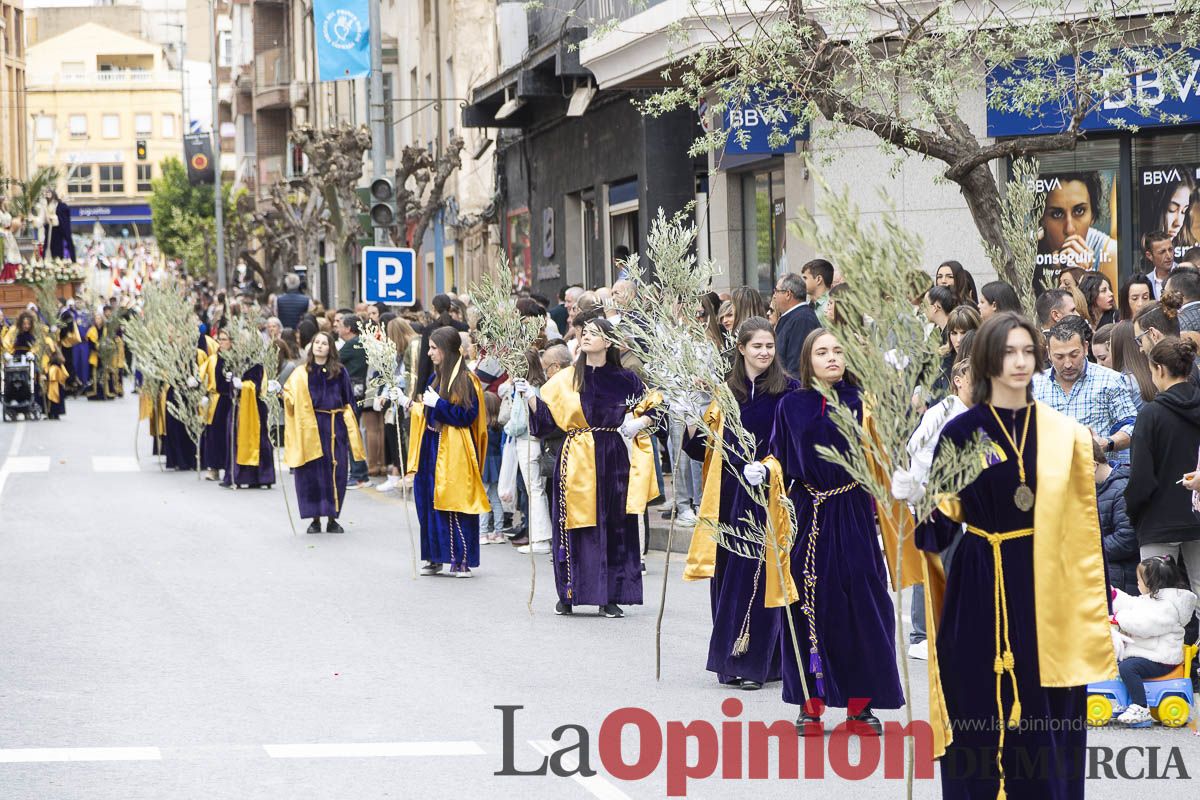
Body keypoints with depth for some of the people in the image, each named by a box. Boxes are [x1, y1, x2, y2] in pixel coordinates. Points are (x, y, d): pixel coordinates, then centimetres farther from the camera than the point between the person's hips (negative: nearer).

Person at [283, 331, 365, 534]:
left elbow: (348, 402, 8)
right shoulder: (301, 373, 5)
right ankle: (315, 519, 9)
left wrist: (350, 429, 3)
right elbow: (291, 397, 3)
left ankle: (332, 518, 10)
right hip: (310, 428, 0)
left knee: (335, 471, 0)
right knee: (312, 472, 1)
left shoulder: (339, 372, 5)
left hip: (335, 427, 0)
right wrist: (285, 395, -19)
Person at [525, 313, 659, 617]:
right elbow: (546, 415, 2)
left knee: (614, 526, 0)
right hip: (578, 463, 0)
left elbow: (651, 409, 11)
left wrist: (638, 423, -7)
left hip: (614, 462, 0)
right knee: (574, 526, -1)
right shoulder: (567, 379, 5)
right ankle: (568, 595, 7)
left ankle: (609, 597, 5)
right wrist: (529, 397, -13)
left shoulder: (625, 379, 4)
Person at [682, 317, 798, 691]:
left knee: (757, 574, -5)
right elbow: (708, 447, 13)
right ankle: (732, 660, 17)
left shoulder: (787, 390, -3)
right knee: (727, 574, 7)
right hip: (728, 495, 5)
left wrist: (766, 468, -24)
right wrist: (693, 425, -6)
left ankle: (756, 662, 0)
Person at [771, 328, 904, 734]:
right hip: (808, 514, 0)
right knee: (811, 603, 1)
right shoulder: (791, 406, 6)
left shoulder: (859, 401, 4)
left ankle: (859, 703, 8)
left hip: (854, 515, 0)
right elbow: (779, 462, 9)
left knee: (861, 604, -1)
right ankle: (811, 703, 8)